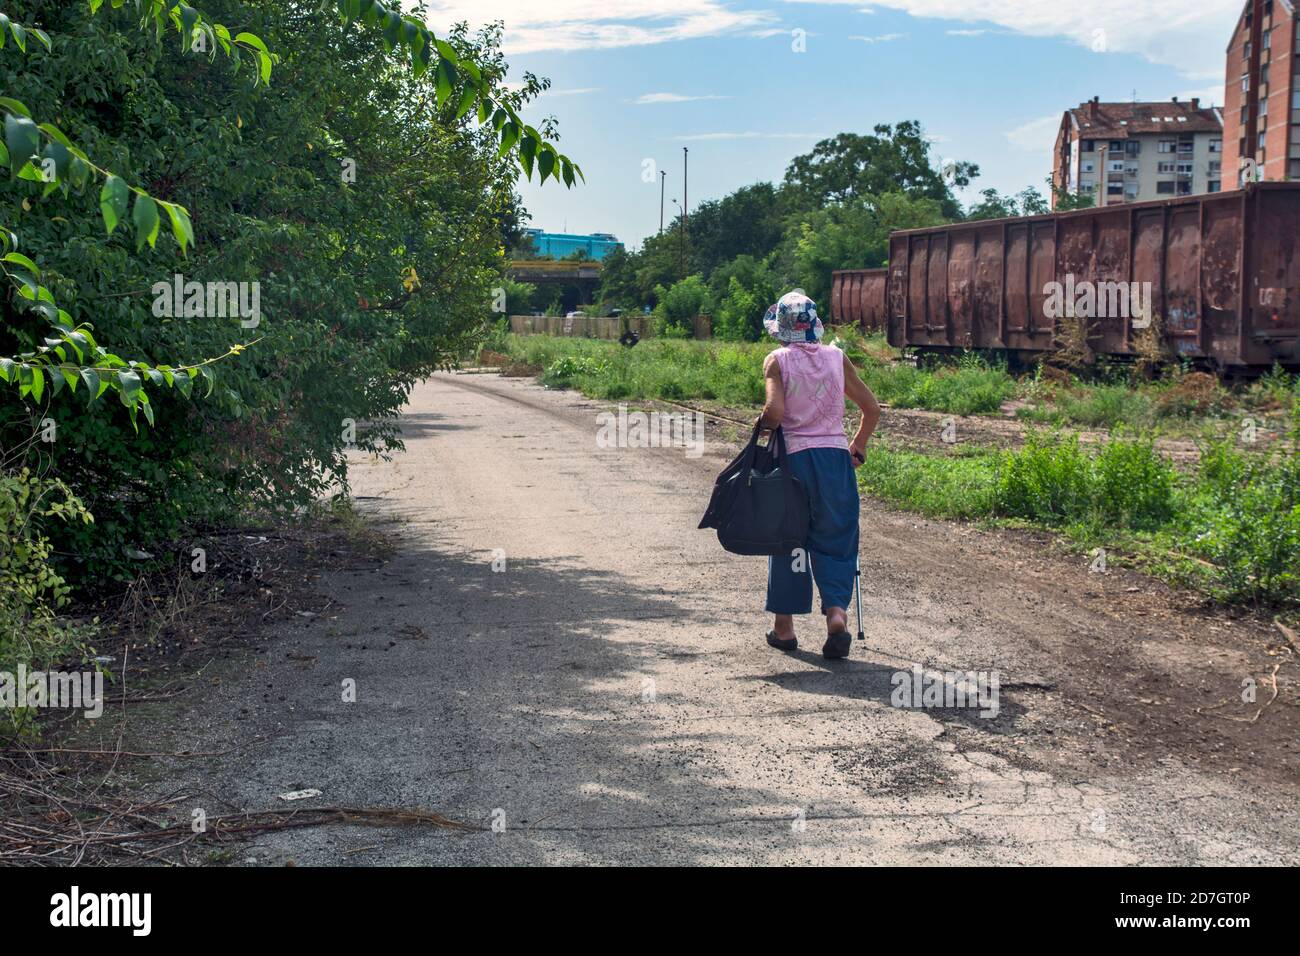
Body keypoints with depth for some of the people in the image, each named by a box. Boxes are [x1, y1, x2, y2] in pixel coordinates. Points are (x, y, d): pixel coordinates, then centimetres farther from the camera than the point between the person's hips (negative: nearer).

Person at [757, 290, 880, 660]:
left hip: (793, 457, -2)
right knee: (834, 539, 10)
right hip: (835, 458, 2)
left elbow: (775, 410, -18)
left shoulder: (777, 360, -3)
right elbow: (872, 409, 8)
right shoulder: (837, 358, 6)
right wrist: (858, 446, 20)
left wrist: (763, 428, 3)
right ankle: (837, 612, -11)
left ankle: (784, 627, 19)